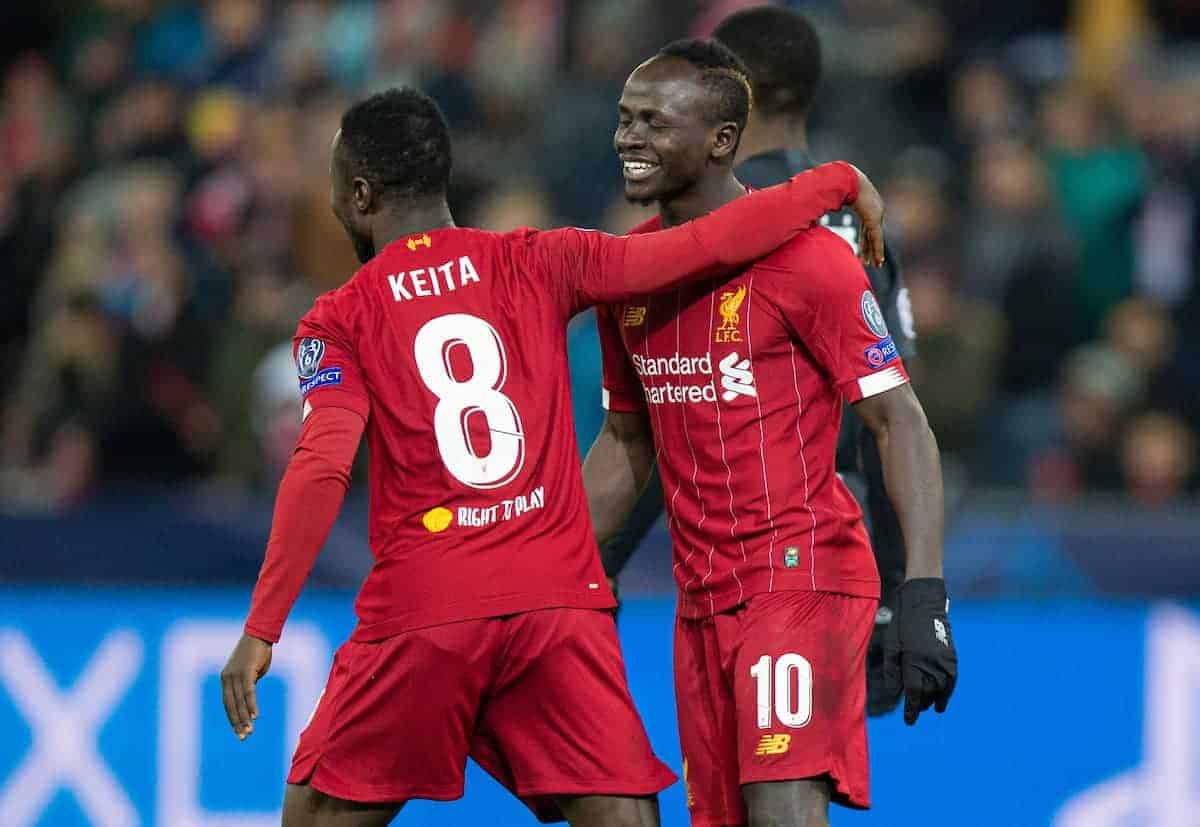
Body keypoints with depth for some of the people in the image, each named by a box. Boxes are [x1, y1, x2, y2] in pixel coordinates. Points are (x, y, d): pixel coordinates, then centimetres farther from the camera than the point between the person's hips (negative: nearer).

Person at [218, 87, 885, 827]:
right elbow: (711, 246, 3)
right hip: (559, 600, 1)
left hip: (422, 613, -1)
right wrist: (837, 181, 17)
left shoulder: (339, 321, 3)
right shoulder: (535, 265, 7)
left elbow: (322, 472, -11)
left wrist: (263, 628, -13)